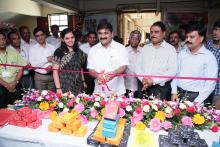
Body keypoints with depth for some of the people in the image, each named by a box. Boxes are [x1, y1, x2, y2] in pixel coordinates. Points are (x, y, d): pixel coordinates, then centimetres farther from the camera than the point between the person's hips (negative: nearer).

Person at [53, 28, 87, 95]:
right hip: (64, 88, -4)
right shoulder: (59, 52, -4)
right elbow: (55, 71, -6)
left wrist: (83, 82, 12)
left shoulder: (79, 52, 10)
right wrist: (58, 88, -11)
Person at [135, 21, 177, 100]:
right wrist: (143, 79, -9)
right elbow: (138, 66, 9)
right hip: (144, 88, 3)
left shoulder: (170, 49, 0)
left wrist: (154, 80, -16)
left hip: (161, 89, -3)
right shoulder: (145, 48, 12)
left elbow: (172, 71, -9)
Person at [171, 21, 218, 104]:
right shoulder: (182, 53, 6)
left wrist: (197, 101, -15)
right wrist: (174, 92, 1)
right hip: (178, 94, 4)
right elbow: (176, 73, 8)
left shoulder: (209, 57, -7)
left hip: (195, 97, -3)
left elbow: (210, 83, -10)